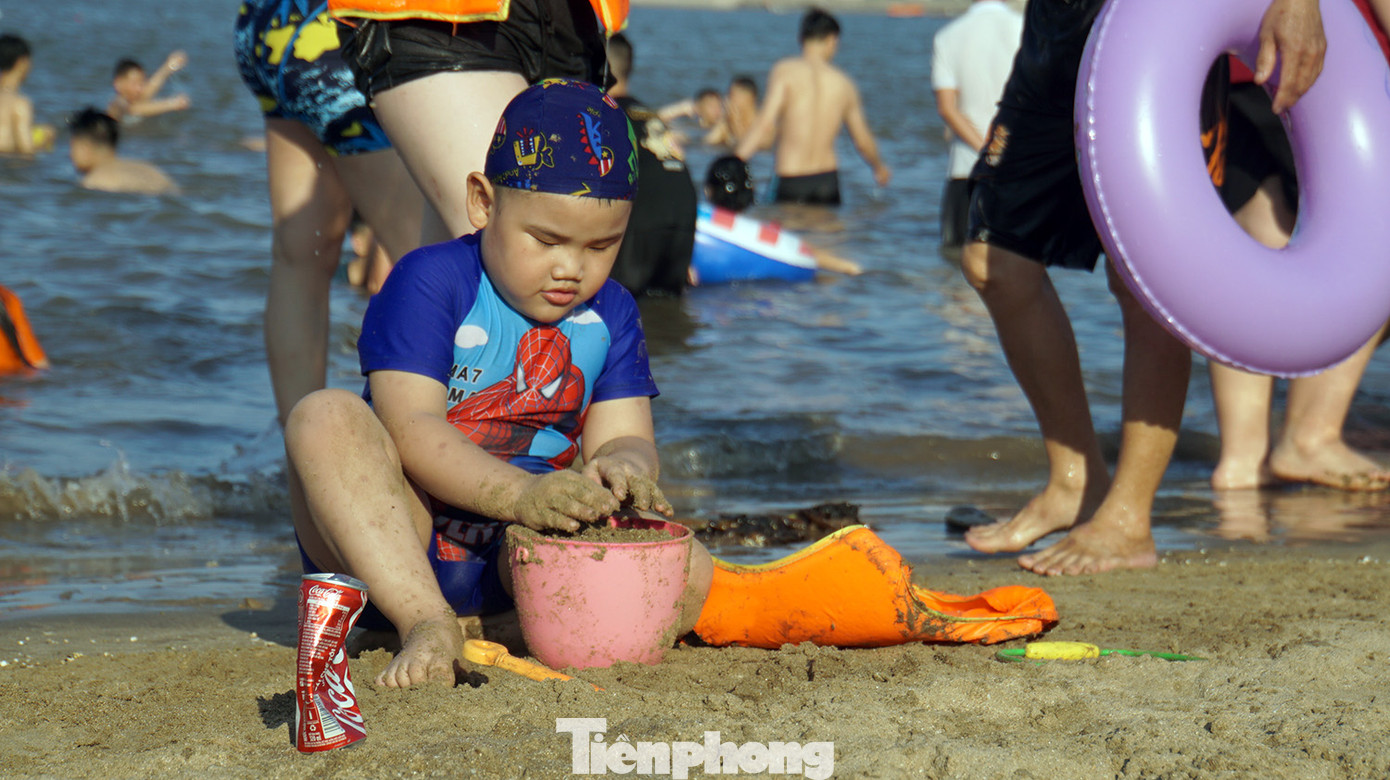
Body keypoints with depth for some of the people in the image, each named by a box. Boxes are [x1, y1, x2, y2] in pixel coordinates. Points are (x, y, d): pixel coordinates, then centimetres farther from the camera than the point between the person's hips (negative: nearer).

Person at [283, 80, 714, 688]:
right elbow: (409, 431, -21)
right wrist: (520, 495, -37)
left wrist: (624, 468, -25)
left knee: (688, 579, -21)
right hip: (389, 549, -4)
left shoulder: (610, 314, 8)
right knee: (325, 417, -32)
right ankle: (426, 626, -37)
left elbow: (626, 438, 2)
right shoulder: (430, 281, -10)